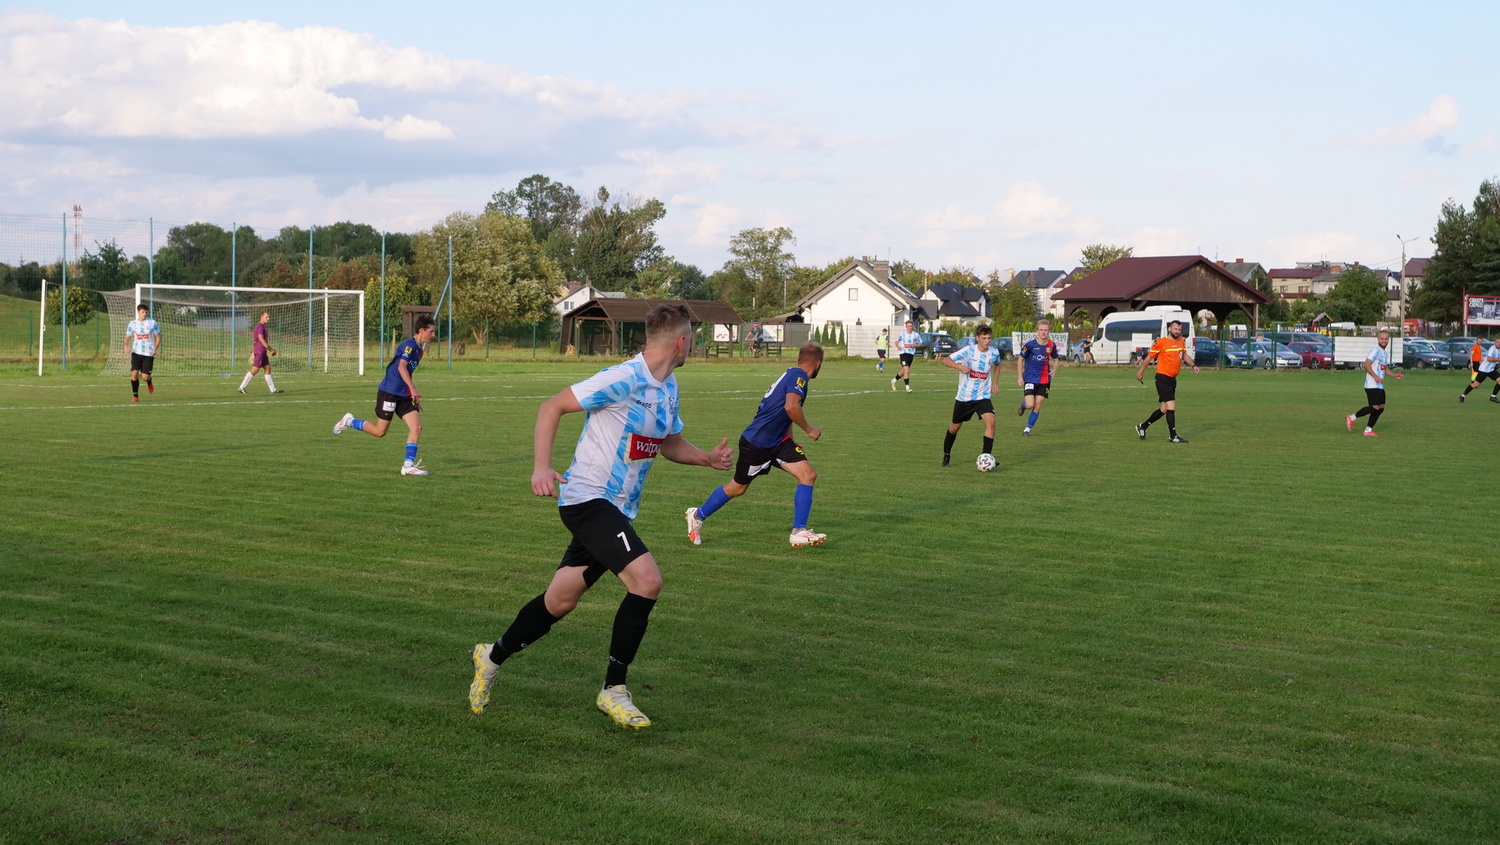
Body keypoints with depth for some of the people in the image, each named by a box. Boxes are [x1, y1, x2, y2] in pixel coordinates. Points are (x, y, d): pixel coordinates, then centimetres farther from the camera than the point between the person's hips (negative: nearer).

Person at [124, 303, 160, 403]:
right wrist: (126, 345, -10)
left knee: (145, 376, -7)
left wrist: (155, 348, -10)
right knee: (134, 373, -12)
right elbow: (128, 337, 12)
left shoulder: (152, 323, 0)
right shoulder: (132, 324, 3)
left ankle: (149, 383, 32)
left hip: (149, 353, -1)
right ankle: (135, 396, 2)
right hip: (136, 352, 1)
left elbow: (158, 337, 6)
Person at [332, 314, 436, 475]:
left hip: (404, 395, 9)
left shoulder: (418, 349, 14)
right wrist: (413, 389, -36)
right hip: (389, 391, -9)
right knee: (380, 431, -2)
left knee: (416, 427, -6)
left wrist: (414, 397, 24)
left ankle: (408, 465, -6)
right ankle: (348, 422, 20)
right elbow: (401, 367, -28)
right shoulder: (409, 345, -15)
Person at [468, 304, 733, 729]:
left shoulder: (668, 388, 11)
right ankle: (613, 690, -10)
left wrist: (708, 458, 6)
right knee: (647, 580, -22)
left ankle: (493, 657, 35)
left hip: (616, 510, 9)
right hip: (587, 499, -9)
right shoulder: (622, 380, -18)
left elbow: (670, 443, 25)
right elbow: (551, 407, -15)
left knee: (560, 601, 14)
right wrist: (541, 467, -24)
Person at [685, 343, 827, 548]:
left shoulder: (793, 375, 13)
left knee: (808, 475, -8)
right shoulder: (798, 376, -17)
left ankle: (799, 531, -8)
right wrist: (809, 429, -19)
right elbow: (791, 406, -32)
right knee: (738, 487, 8)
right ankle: (697, 515, 30)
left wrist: (791, 443, 20)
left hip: (777, 441, 9)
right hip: (756, 443, -9)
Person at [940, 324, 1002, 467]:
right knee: (955, 426, 13)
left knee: (991, 421, -22)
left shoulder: (994, 353, -2)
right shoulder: (968, 351, -14)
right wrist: (960, 366, -31)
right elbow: (946, 360, -14)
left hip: (983, 397, 2)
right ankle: (946, 454, 36)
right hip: (964, 397, -2)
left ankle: (986, 456, -15)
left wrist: (995, 381, 14)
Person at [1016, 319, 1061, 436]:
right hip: (1030, 379, -3)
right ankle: (1022, 405, 24)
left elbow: (1055, 359, 14)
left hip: (1044, 380, 3)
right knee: (1029, 405, -13)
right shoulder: (1030, 344, -12)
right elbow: (1020, 359, -2)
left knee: (1037, 407, 1)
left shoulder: (1052, 345, -1)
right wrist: (1019, 377, -5)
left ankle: (1027, 429, 13)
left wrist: (1054, 369, -8)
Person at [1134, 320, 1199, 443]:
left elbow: (1184, 354, 26)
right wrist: (1141, 372, 5)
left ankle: (1143, 427, 27)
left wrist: (1193, 365, 10)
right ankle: (1173, 437, -8)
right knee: (1171, 405, -14)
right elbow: (1149, 357, -1)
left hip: (1172, 379, 8)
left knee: (1164, 409, 11)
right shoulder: (1161, 342, -11)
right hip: (1162, 378, -8)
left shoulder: (1181, 341, 9)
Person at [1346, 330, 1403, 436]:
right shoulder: (1375, 350, -11)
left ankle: (1368, 430, 10)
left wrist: (1395, 375, 16)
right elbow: (1367, 364, -20)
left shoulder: (1386, 352, 20)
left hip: (1380, 386, 10)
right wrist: (1375, 377, -25)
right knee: (1375, 407, -15)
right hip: (1372, 385, -10)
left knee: (1381, 407, 5)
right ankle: (1352, 417, -1)